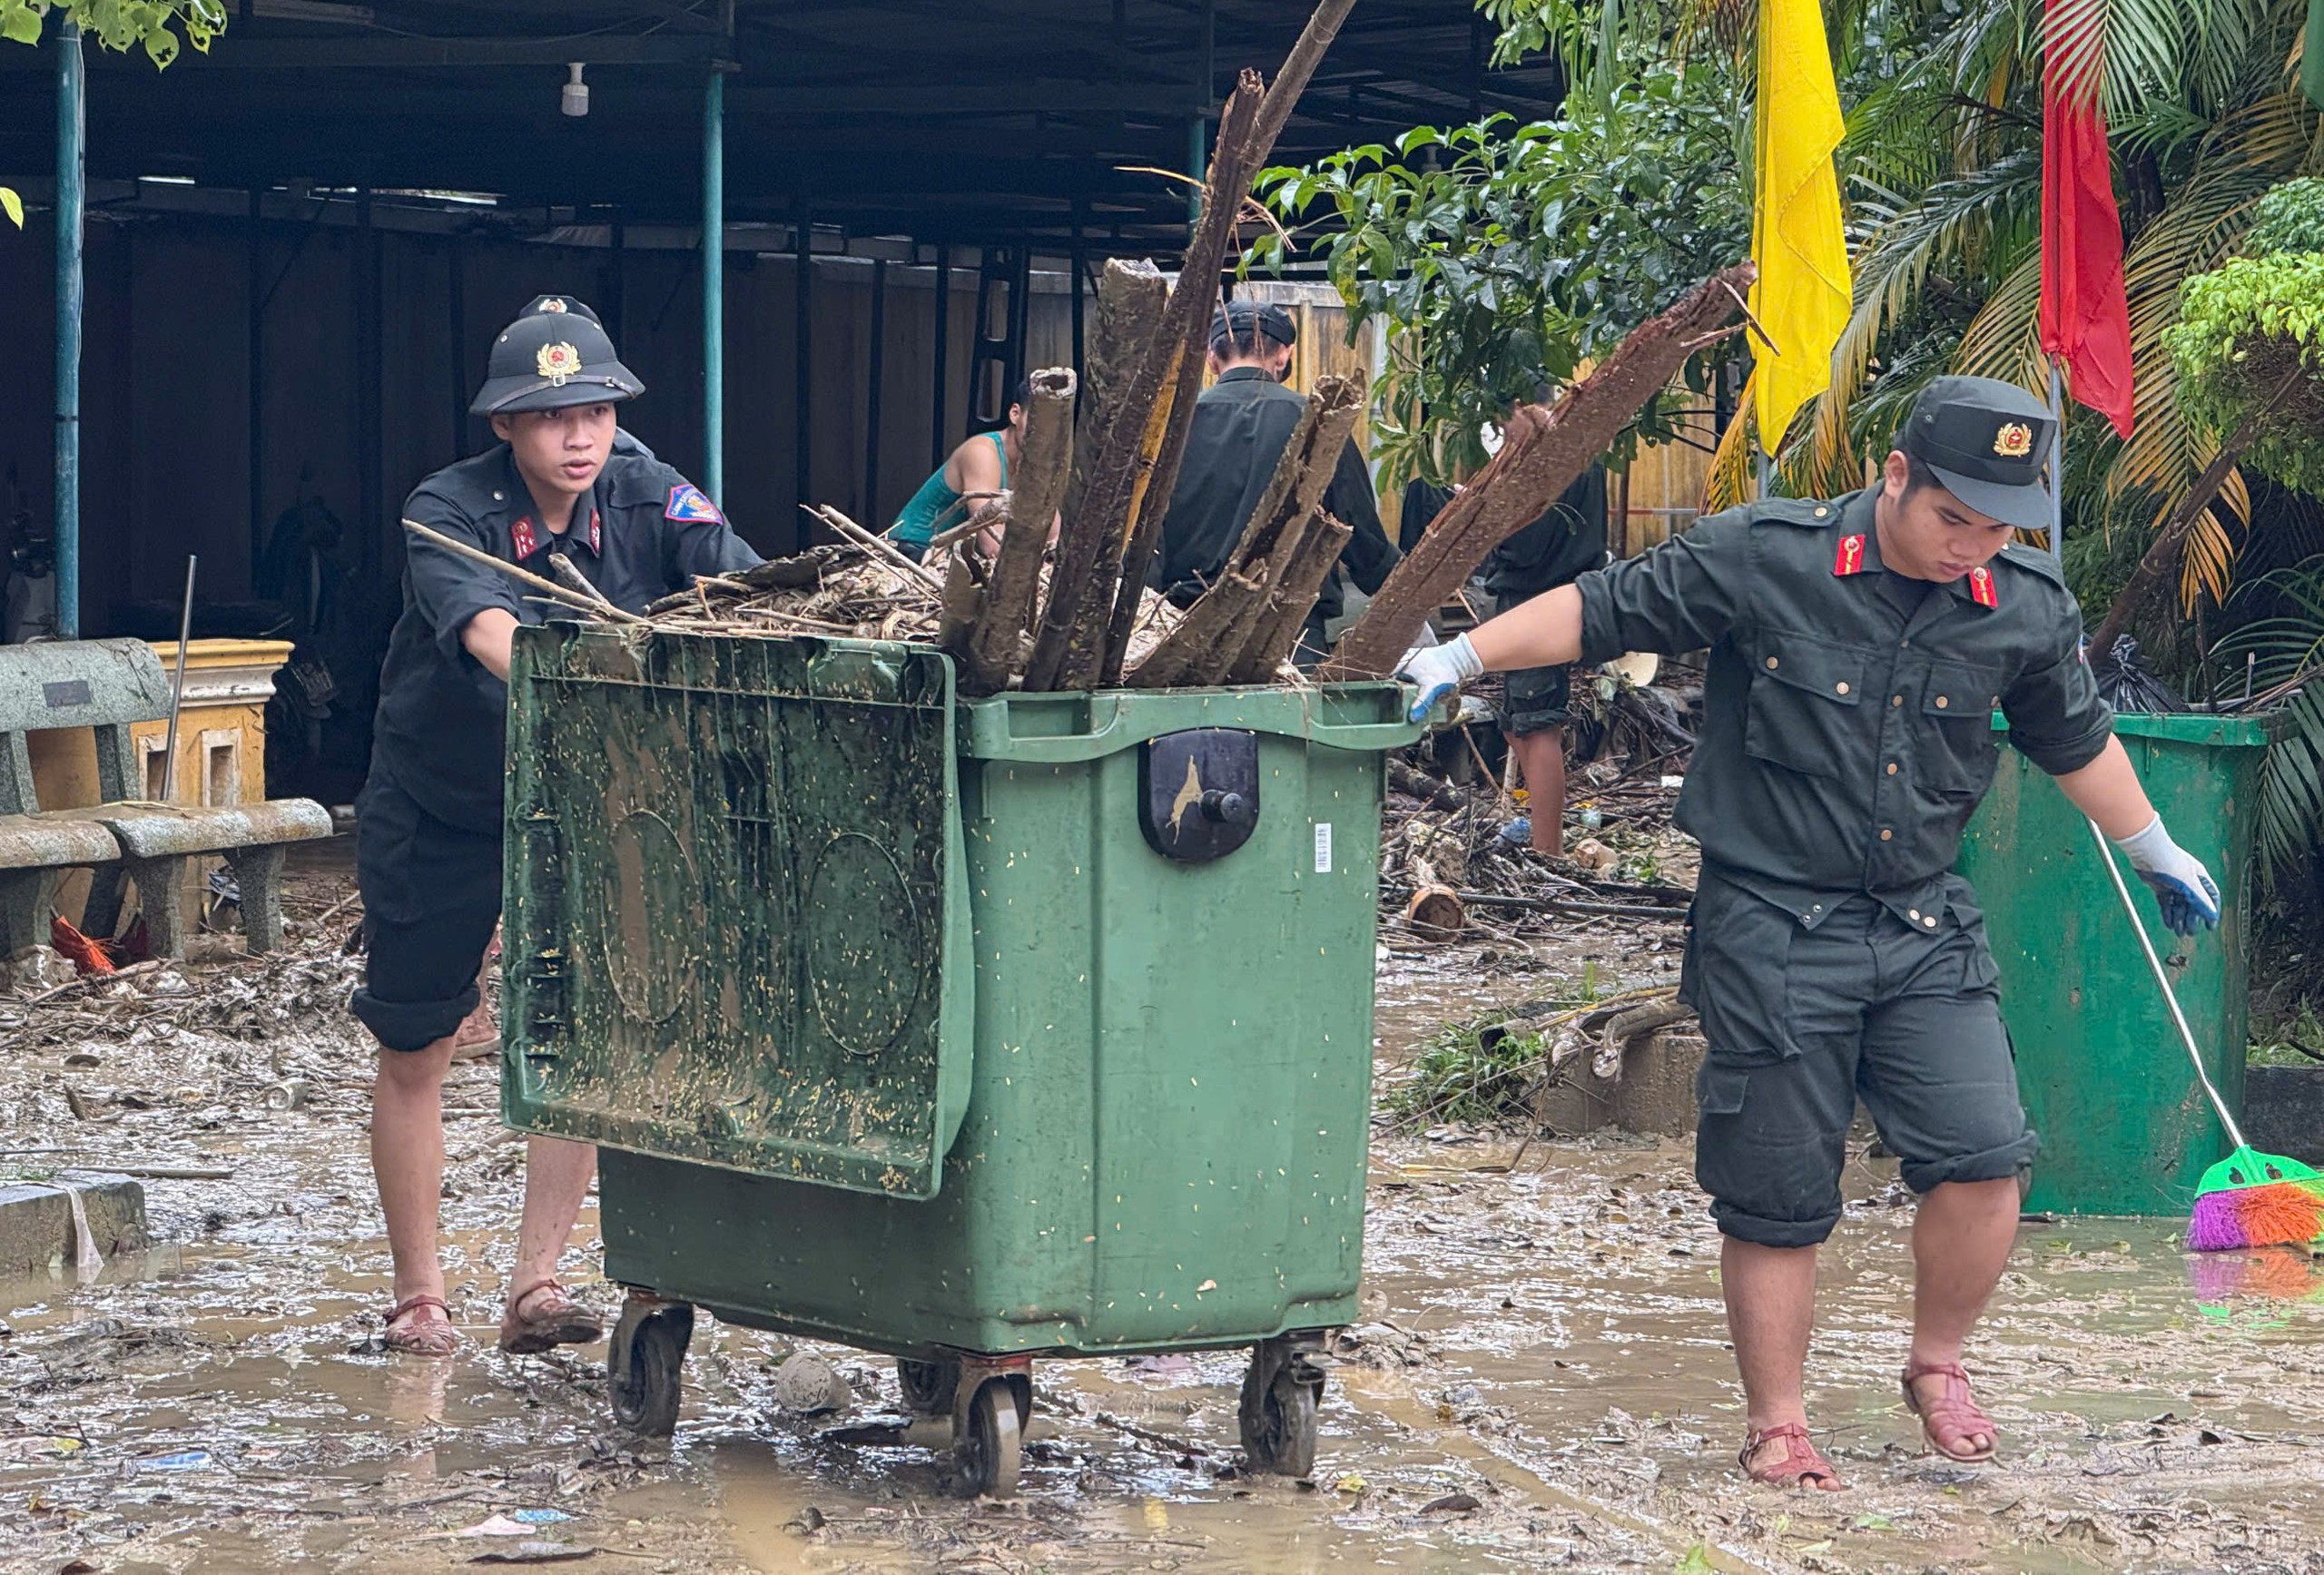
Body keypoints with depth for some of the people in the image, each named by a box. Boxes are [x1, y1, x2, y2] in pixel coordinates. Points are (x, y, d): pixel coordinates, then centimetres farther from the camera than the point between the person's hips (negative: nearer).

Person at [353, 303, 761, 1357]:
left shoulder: (645, 498, -13)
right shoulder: (447, 513, -23)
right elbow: (487, 629, -42)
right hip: (436, 809, -2)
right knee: (414, 1054, 7)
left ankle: (534, 1287, -1)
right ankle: (418, 1296, 22)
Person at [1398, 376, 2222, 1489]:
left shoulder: (2027, 610, 0)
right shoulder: (1765, 561, -12)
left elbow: (2074, 737, 20)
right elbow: (1604, 611, -2)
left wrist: (2154, 852, 33)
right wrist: (1464, 657, -8)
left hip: (1925, 929, 3)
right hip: (1773, 928, -3)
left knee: (1985, 1158, -10)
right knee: (1777, 1198, 2)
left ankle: (1937, 1364, 15)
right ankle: (1776, 1426, 18)